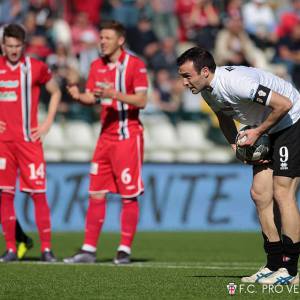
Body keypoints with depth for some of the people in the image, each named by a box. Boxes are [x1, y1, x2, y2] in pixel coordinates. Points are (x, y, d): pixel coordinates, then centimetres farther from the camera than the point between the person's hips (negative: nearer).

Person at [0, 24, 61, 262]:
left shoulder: (36, 68, 0)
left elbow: (56, 92, 12)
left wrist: (48, 123, 3)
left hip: (29, 139, -2)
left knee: (38, 193, -5)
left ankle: (46, 248, -1)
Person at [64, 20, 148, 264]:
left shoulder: (135, 64, -9)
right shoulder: (97, 66, 10)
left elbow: (142, 100, -13)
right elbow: (91, 97, 11)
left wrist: (115, 94, -25)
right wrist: (79, 96, -12)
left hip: (128, 136, -6)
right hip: (105, 136, 6)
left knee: (129, 195, -2)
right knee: (96, 194, 4)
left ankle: (125, 250, 4)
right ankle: (89, 249, 7)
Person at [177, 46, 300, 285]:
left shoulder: (235, 82, -32)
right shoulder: (208, 89, -2)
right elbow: (224, 116, 18)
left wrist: (257, 132, -19)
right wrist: (236, 145, 1)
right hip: (268, 131, 9)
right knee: (259, 193, 3)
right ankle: (274, 265, 8)